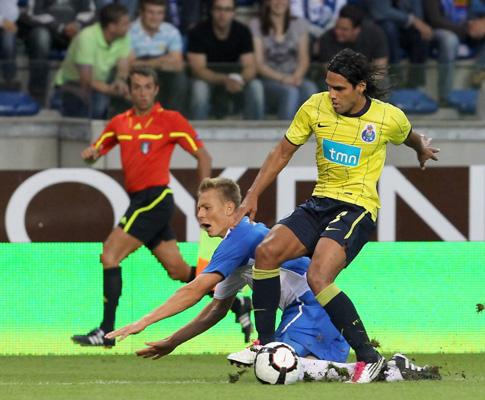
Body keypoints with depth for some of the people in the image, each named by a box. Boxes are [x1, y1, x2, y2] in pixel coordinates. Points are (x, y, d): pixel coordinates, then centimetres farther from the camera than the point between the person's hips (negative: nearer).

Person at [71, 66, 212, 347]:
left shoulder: (171, 120, -5)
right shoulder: (120, 123, 13)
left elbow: (203, 155, -1)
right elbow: (95, 151, 18)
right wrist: (91, 153, -7)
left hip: (156, 198, -7)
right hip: (139, 200, 7)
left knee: (110, 255, -15)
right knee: (178, 270, 10)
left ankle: (107, 331, -14)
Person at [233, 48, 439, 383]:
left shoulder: (390, 118, -8)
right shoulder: (316, 108, -1)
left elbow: (409, 137, 18)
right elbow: (283, 153, 10)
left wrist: (422, 148, 39)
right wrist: (253, 196, 7)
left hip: (357, 208, -5)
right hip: (320, 202, 5)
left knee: (318, 279, -27)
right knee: (267, 251, -19)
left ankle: (368, 356, -17)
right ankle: (265, 343, -8)